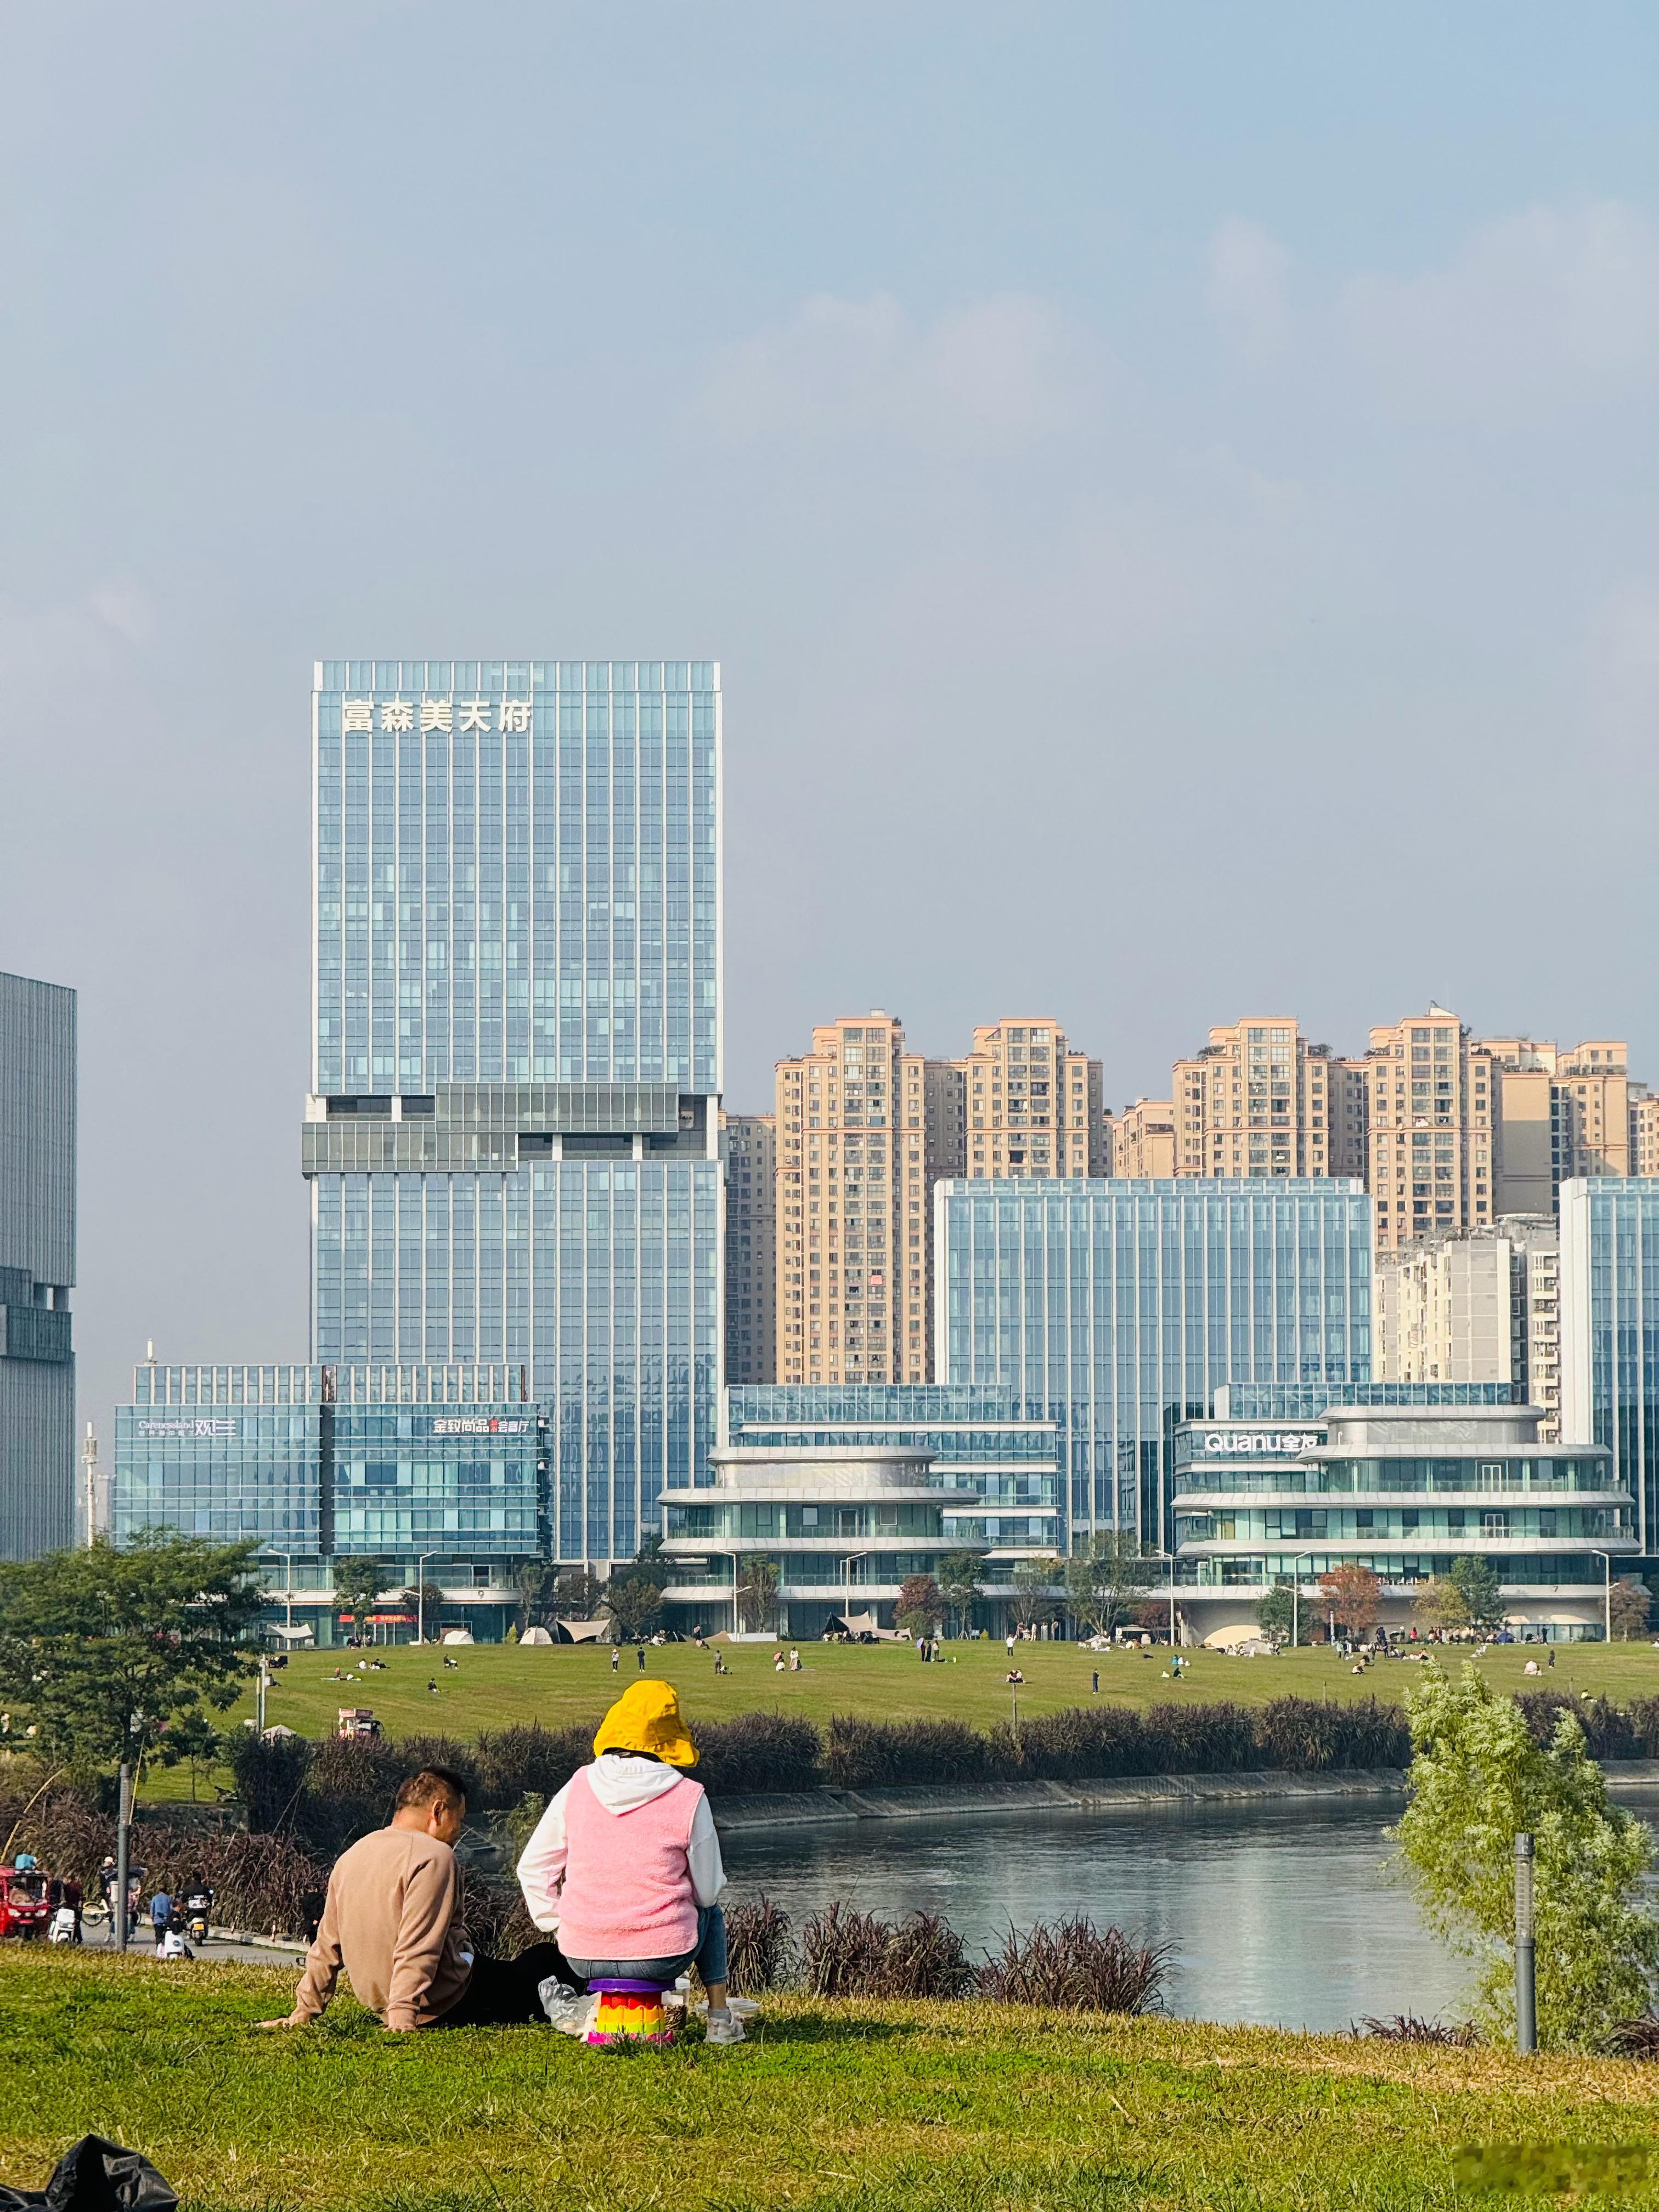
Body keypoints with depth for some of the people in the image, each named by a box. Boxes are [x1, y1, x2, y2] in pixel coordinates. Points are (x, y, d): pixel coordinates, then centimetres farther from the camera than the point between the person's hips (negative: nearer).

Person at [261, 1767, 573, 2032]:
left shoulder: (351, 1857, 8)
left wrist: (304, 2012, 16)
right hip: (445, 2004, -8)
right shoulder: (434, 1856, -17)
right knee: (548, 1960, 6)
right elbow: (417, 1948, -25)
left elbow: (327, 1947, 12)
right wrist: (402, 2018, -28)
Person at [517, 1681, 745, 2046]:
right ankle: (720, 2019, 32)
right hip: (662, 1957, -3)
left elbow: (532, 1868, 4)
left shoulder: (577, 1788, -2)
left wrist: (557, 1925, 17)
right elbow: (708, 1892, -2)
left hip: (583, 1958, 3)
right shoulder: (688, 1798, -10)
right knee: (710, 1914, 33)